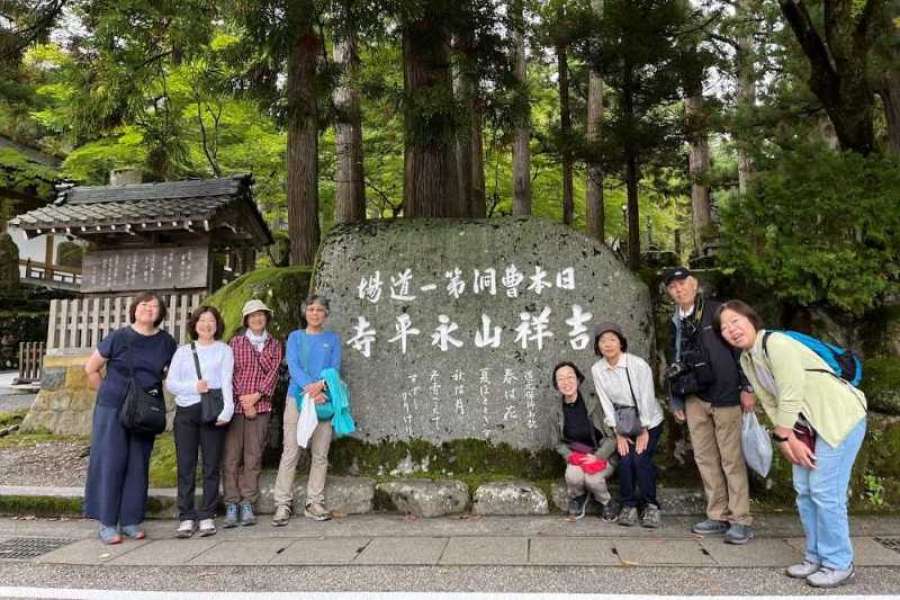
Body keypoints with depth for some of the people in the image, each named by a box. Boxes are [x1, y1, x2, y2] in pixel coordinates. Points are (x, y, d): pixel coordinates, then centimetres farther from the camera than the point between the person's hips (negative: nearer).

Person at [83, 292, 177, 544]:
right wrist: (108, 394, 5)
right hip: (112, 410, -3)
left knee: (138, 464, 6)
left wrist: (157, 392, 7)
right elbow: (91, 368, 4)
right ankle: (107, 523, 7)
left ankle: (131, 521, 16)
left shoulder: (166, 343, 3)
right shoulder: (118, 337, -4)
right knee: (110, 462, -1)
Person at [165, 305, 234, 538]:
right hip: (185, 412, 2)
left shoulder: (224, 350, 10)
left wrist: (227, 410, -14)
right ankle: (186, 517, 7)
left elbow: (227, 381, -1)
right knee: (185, 466, 1)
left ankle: (207, 516, 7)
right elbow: (170, 382, 9)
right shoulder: (183, 351, 17)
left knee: (211, 466, 0)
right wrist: (193, 387, -9)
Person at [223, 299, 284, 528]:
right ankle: (231, 506, 2)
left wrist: (256, 395, -9)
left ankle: (248, 505, 6)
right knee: (231, 456, -3)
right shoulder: (235, 342, 8)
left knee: (254, 456, 1)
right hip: (235, 404, -1)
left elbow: (273, 373, 3)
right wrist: (243, 401, -6)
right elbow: (230, 373, 1)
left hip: (261, 406, 1)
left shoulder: (274, 345, 12)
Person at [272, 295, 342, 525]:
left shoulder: (332, 339, 12)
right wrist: (309, 388, -19)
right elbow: (293, 366, -4)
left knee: (320, 455, 4)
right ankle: (283, 504, 3)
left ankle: (314, 503, 12)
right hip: (297, 397, -1)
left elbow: (334, 368, 1)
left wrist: (320, 385, -19)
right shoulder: (295, 337, 10)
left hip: (323, 400, 1)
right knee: (290, 453, -3)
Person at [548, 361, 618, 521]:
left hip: (602, 456, -2)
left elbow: (612, 436, -11)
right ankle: (578, 497, 8)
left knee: (592, 478, -31)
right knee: (573, 476, -29)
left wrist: (597, 456, -20)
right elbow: (557, 443, 7)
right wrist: (571, 456, -11)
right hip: (576, 458, 2)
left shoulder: (593, 404, -16)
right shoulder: (556, 411, -6)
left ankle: (605, 502, 6)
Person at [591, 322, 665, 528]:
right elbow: (606, 403, -7)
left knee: (640, 459, -17)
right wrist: (618, 434, -8)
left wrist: (644, 431, -12)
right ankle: (628, 505, 6)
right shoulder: (597, 370, -11)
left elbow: (646, 399, -16)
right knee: (625, 460, -13)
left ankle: (650, 505, 3)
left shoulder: (638, 365, -20)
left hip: (649, 421, -2)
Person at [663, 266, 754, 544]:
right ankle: (718, 516, 17)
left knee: (731, 459, -2)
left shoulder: (717, 311, -2)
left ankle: (741, 520, 7)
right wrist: (677, 401, 18)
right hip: (694, 399, 6)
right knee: (705, 459, 8)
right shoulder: (676, 323, 14)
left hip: (723, 395, -6)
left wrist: (746, 387, -10)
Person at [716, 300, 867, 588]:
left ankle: (838, 563, 8)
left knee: (825, 491, -7)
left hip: (840, 417, -9)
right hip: (808, 425, 9)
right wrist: (788, 439, -5)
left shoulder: (776, 344, -24)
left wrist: (784, 437, -15)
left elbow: (791, 397, -24)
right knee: (804, 490, 11)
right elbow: (771, 403, 4)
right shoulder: (746, 359, 2)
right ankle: (816, 557, 24)